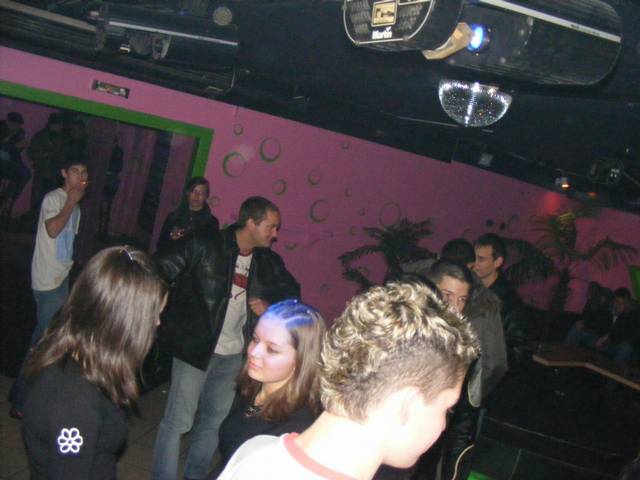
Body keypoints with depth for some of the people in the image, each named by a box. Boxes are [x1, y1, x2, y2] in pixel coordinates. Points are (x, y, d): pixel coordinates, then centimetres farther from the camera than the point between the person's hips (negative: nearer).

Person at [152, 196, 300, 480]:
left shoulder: (269, 262, 4)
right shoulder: (204, 248, -11)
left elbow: (292, 293, 16)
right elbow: (162, 271, -14)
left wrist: (270, 306, -3)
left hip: (235, 355, 6)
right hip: (196, 348, -5)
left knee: (214, 422, 16)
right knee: (177, 422, -3)